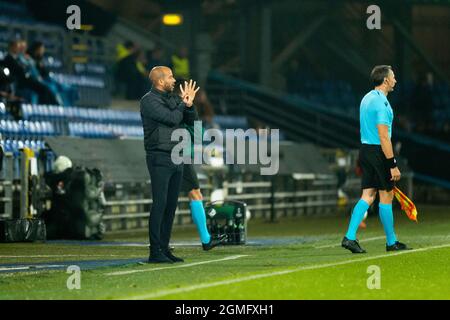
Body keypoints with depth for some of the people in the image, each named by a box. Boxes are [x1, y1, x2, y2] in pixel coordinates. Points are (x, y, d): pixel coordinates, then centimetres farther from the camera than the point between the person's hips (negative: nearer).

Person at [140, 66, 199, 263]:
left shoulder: (172, 100, 16)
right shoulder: (149, 101, -9)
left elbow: (191, 121, 13)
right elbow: (172, 118, -19)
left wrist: (189, 104, -5)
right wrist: (183, 104, -1)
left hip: (176, 159, 8)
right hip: (159, 159, -8)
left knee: (171, 206, 7)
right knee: (160, 204, -11)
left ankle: (164, 249, 11)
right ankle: (155, 252, -12)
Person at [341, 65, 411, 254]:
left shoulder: (366, 99, 13)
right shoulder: (381, 102, -17)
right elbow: (383, 137, -21)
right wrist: (393, 165, -20)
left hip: (365, 149, 9)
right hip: (379, 151, -9)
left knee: (368, 195, 6)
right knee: (386, 196, 2)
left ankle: (350, 237, -5)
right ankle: (391, 242, 11)